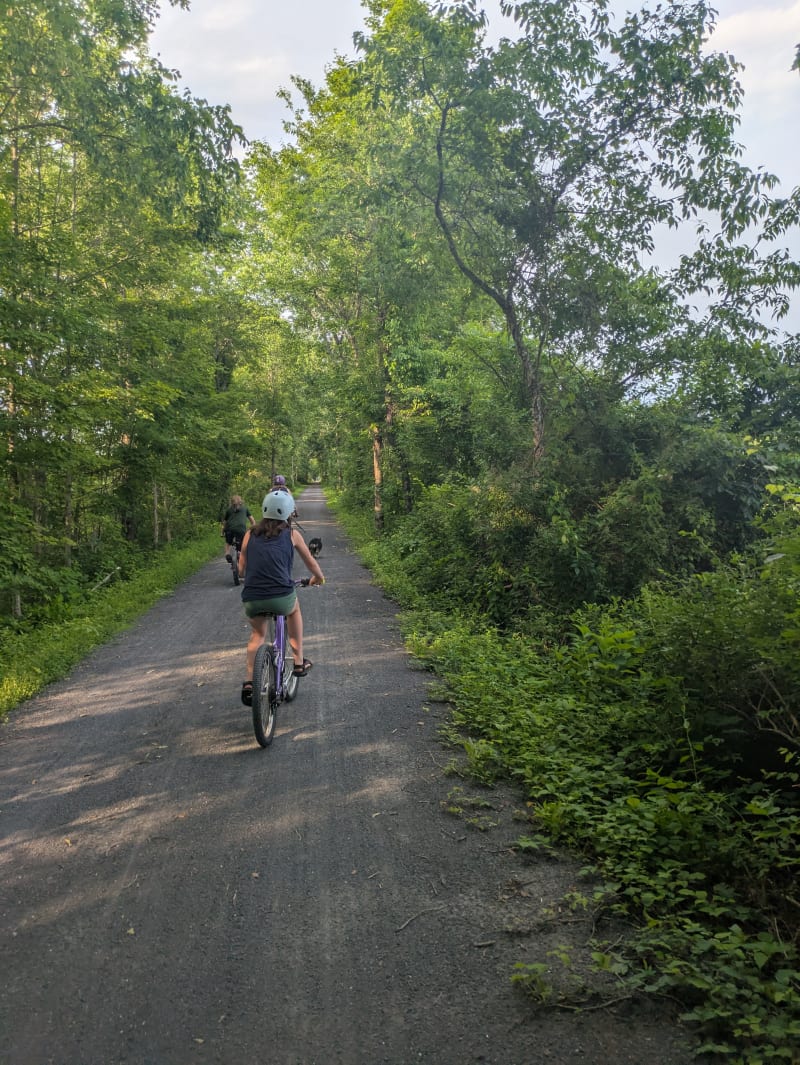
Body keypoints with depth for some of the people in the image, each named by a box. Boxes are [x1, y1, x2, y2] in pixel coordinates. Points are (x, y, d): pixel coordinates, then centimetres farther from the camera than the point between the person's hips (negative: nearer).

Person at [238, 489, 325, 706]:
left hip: (252, 599, 2)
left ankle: (250, 682, 14)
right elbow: (311, 564, 21)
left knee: (257, 634, 30)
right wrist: (319, 578, 42)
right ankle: (299, 662, 34)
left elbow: (241, 571, 19)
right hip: (281, 597, -2)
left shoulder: (251, 534, 14)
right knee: (294, 609, 34)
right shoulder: (291, 534, 10)